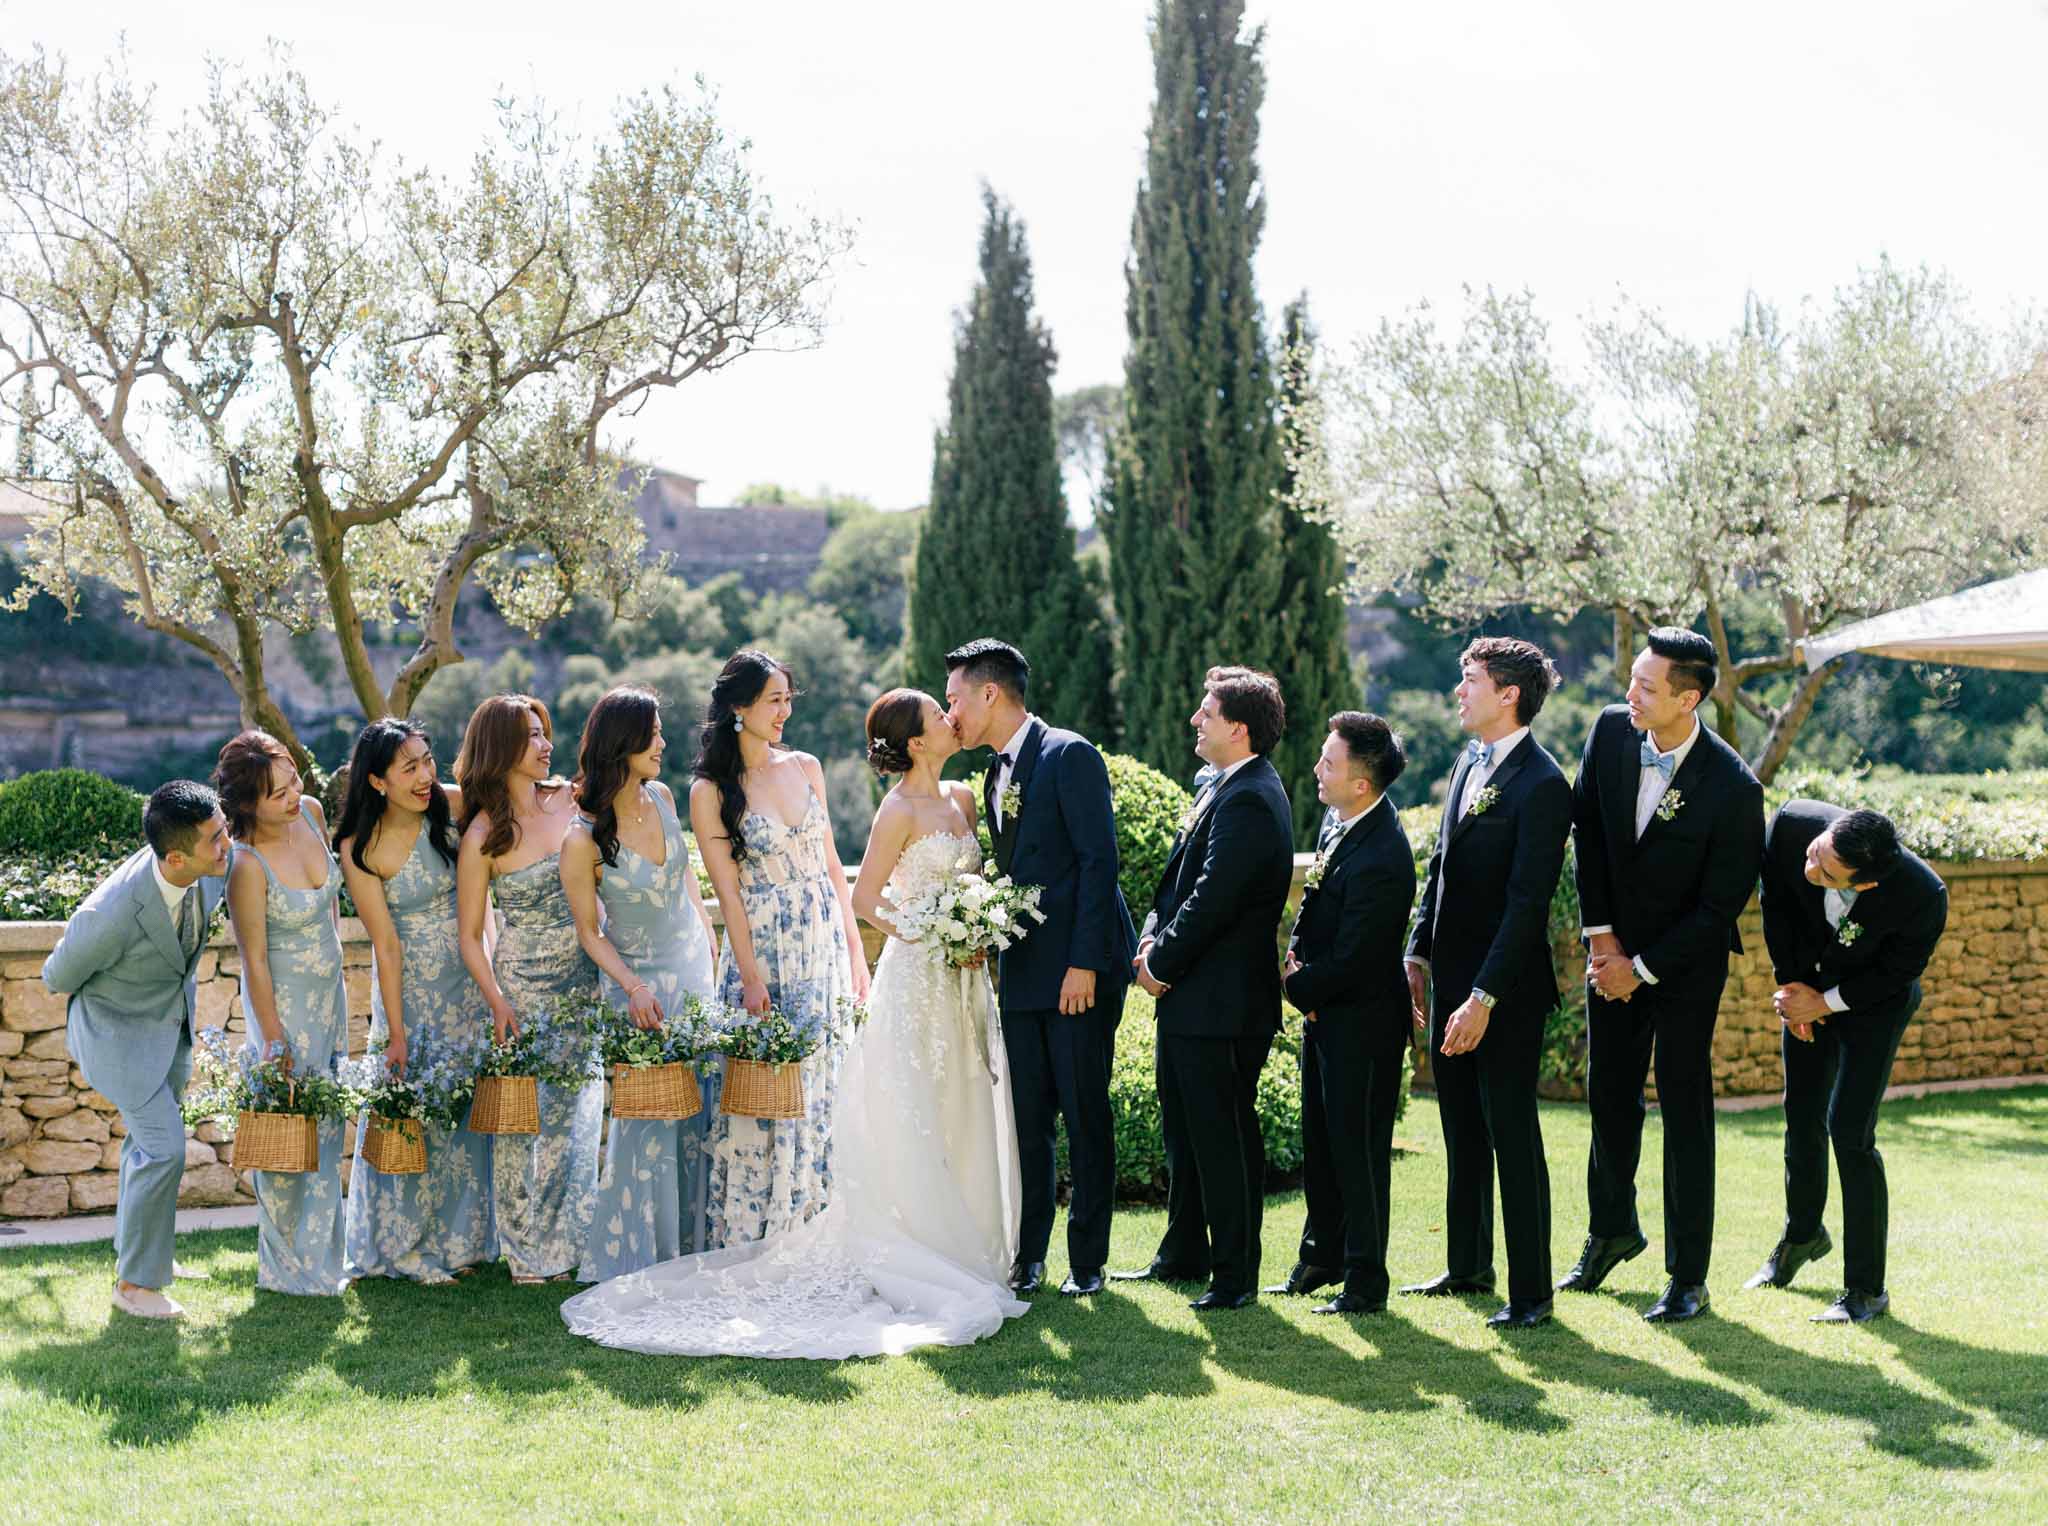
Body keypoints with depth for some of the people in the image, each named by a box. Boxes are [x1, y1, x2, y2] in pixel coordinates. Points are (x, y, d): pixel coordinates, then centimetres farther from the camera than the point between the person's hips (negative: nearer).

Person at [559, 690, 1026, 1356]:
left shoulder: (962, 798, 10)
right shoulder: (899, 812, -12)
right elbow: (865, 898, -11)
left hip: (964, 982, 8)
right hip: (916, 978, -8)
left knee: (966, 1119, 11)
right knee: (912, 1126, -3)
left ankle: (964, 1248, 19)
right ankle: (916, 1257, 3)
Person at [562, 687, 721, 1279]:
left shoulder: (662, 798, -5)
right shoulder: (583, 840, -21)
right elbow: (589, 931, -10)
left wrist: (713, 955, 13)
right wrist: (634, 989, -19)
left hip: (694, 969, 6)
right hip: (638, 981, -6)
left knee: (700, 1109, 11)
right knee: (647, 1124, -2)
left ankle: (691, 1245, 27)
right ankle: (634, 1255, 15)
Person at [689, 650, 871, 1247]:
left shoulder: (805, 767, 7)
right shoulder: (710, 792, -6)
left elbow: (831, 863, 11)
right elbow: (728, 891, -9)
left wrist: (854, 948, 9)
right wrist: (751, 977, -13)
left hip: (824, 950, 5)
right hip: (764, 951, -5)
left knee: (822, 1090, 8)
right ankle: (749, 1238, 8)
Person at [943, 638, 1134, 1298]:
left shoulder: (1069, 755, -9)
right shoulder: (997, 776, 17)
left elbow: (1098, 861, -14)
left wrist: (1084, 964, -18)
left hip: (1080, 971, -7)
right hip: (1023, 972, 7)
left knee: (1086, 1119, 0)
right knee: (1025, 1119, 7)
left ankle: (1088, 1261, 10)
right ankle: (1027, 1256, 15)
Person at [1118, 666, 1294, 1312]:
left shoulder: (1250, 800, -19)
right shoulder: (1224, 788, 14)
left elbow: (1211, 901, -22)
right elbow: (1180, 883, 17)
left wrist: (1162, 963, -12)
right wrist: (1151, 941, 3)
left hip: (1222, 1004, -10)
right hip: (1188, 999, 10)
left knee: (1224, 1138, -1)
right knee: (1184, 1131, 19)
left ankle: (1235, 1275, 9)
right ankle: (1185, 1254, 31)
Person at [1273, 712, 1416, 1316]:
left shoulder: (1381, 861, -30)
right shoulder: (1339, 819, 0)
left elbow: (1349, 960, -24)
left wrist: (1297, 987, -8)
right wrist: (1297, 958, 0)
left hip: (1361, 1020, -9)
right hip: (1324, 1009, 9)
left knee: (1357, 1148, 1)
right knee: (1319, 1139, 19)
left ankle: (1365, 1283, 14)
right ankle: (1321, 1258, 35)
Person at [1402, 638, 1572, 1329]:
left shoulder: (1542, 785, -17)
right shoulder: (1467, 763, 11)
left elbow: (1527, 904, -20)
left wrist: (1483, 999, -22)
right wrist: (1419, 954, 13)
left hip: (1506, 992, -8)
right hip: (1451, 979, 9)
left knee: (1512, 1137, -2)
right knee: (1462, 1133, 17)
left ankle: (1531, 1291, 7)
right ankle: (1467, 1268, 31)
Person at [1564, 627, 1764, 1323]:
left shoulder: (1733, 787, -23)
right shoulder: (1610, 730, -9)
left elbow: (1720, 904, -17)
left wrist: (1643, 969, -13)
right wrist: (1601, 932, -2)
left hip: (1686, 962, -5)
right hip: (1614, 952, 5)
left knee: (1686, 1115, 0)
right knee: (1609, 1097, 15)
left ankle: (1688, 1277, 9)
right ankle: (1612, 1231, 37)